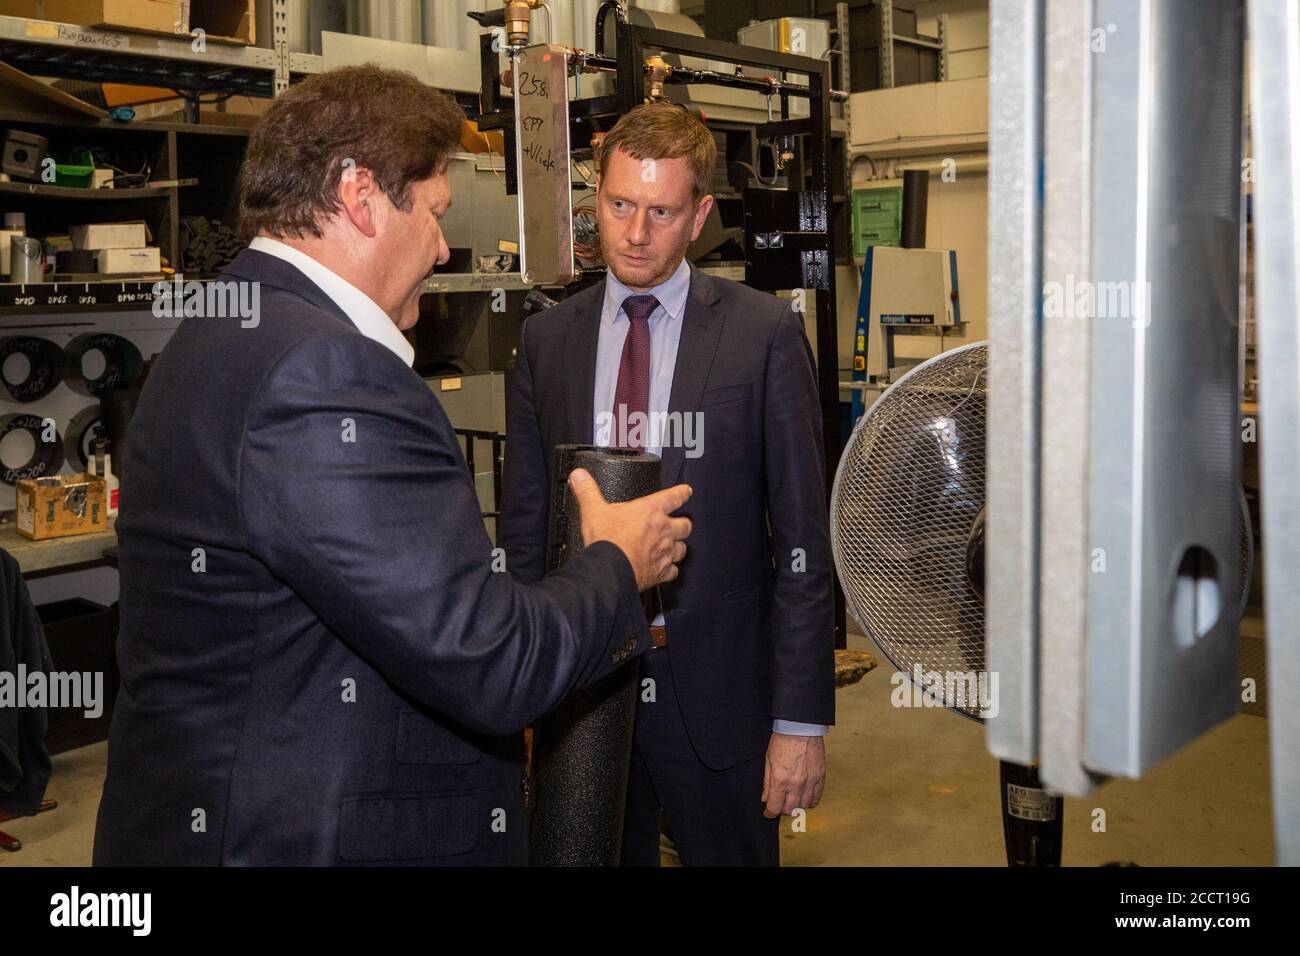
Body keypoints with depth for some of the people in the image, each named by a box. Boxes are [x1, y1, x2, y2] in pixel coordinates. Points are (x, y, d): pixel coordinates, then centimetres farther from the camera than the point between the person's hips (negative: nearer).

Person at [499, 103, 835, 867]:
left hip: (717, 688, -2)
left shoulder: (764, 332, -6)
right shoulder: (548, 339, 4)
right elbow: (524, 519, 8)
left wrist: (801, 718, -8)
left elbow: (802, 535, -6)